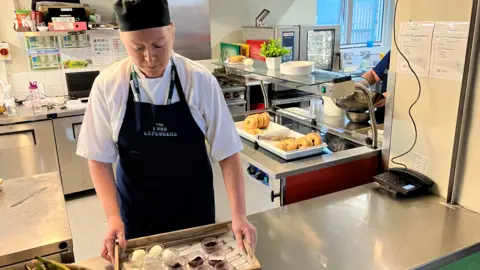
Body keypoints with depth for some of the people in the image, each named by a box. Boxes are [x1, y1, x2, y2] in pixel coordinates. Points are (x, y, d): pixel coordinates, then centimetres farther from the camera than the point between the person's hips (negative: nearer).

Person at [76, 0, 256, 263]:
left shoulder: (200, 81, -16)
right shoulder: (107, 85, -13)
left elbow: (227, 152, -13)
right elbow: (99, 158, -6)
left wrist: (238, 215, -20)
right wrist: (113, 217, -17)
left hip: (194, 207, 0)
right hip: (135, 210, 1)